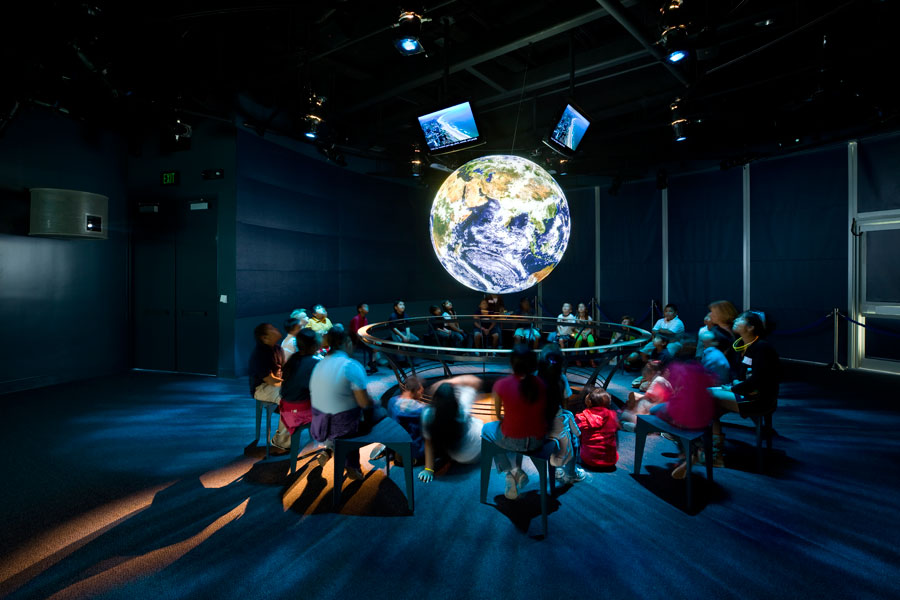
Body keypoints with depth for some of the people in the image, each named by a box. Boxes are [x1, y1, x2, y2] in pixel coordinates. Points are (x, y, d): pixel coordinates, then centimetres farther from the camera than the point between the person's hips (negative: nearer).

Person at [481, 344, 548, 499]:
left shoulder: (501, 385, -18)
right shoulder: (541, 384, -8)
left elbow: (498, 415, -3)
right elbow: (543, 412, 5)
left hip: (512, 441, -4)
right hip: (538, 442, 4)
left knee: (487, 429, 29)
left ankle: (510, 471, 18)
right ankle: (517, 470, 35)